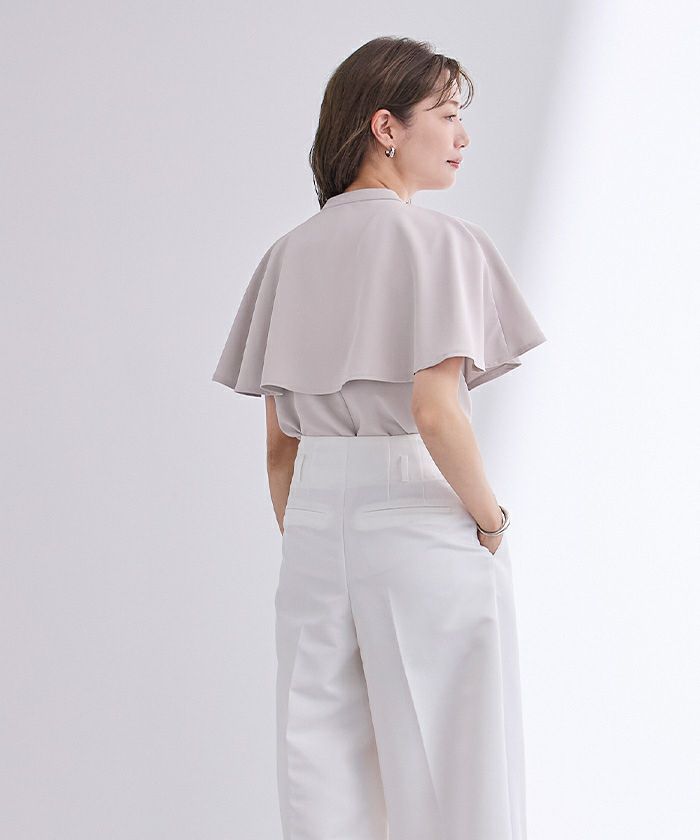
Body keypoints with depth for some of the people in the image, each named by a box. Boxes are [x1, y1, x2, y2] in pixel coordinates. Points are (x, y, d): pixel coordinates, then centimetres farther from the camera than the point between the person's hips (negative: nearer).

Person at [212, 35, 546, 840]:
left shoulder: (290, 255, 8)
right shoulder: (442, 242, -9)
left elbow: (279, 442, 9)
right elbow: (436, 411, -21)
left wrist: (305, 546, 16)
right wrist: (489, 515, -7)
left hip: (316, 514, 6)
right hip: (421, 517, -6)